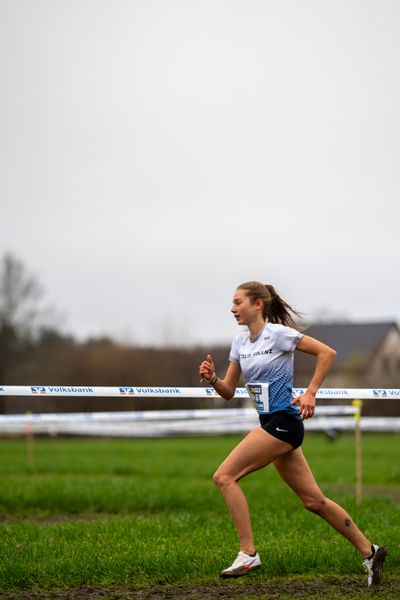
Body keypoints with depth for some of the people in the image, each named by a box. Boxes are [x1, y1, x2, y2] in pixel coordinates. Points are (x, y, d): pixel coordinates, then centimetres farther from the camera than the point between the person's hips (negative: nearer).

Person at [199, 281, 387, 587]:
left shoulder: (278, 333, -11)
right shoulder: (240, 342, 12)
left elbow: (327, 353, -11)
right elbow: (228, 391, 14)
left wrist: (310, 394, -15)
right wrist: (212, 378, -6)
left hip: (283, 422, -8)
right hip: (271, 423, 8)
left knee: (224, 476, -13)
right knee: (313, 500, 9)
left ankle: (248, 554, -10)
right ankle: (369, 551, 19)